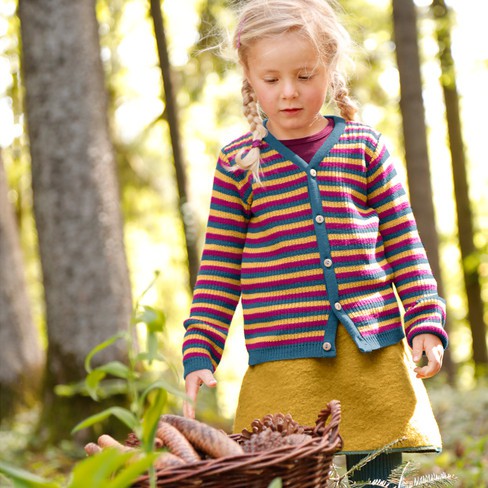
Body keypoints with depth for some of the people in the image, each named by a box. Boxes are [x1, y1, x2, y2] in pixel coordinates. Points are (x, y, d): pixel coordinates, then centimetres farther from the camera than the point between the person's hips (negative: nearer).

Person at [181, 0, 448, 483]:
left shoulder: (363, 146, 8)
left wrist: (425, 324, 2)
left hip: (375, 356, 2)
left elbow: (402, 242, 11)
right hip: (282, 366, -1)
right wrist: (199, 355, -2)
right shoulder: (238, 163, 5)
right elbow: (218, 270, 6)